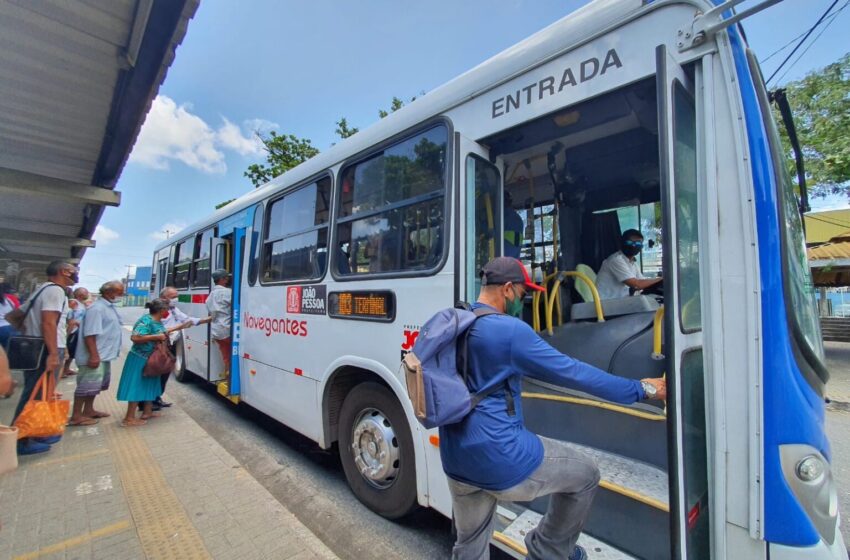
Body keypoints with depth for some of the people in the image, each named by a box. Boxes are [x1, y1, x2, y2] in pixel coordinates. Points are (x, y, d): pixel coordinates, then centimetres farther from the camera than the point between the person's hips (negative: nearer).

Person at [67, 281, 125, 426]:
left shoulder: (110, 307, 12)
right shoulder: (97, 308, -19)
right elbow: (90, 334, -24)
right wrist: (94, 355, -26)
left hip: (105, 354, 10)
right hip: (95, 356, -10)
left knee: (97, 383, 18)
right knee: (88, 384, -2)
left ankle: (88, 410, 29)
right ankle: (76, 416, 8)